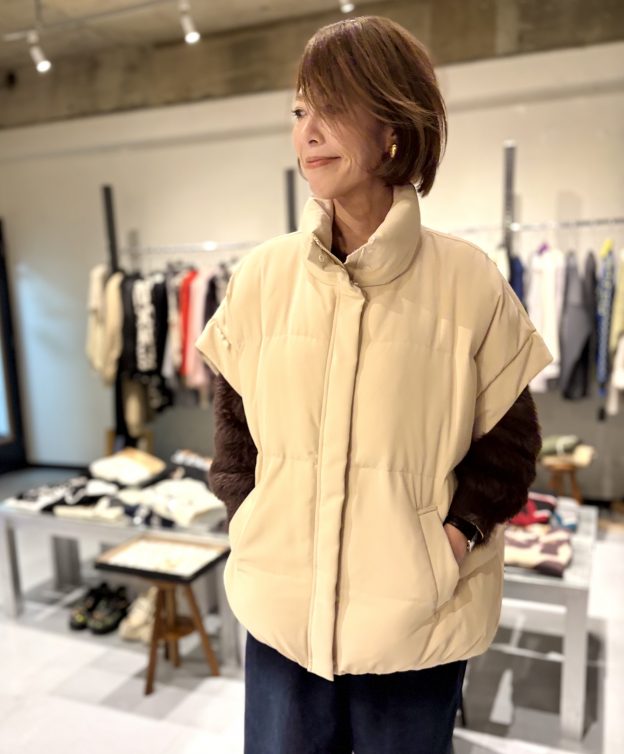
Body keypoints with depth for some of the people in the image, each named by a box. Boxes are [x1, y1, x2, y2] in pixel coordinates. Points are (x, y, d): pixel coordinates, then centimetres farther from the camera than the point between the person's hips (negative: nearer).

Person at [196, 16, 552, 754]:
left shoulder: (469, 283, -10)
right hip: (281, 610, 2)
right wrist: (247, 519, -1)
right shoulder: (262, 276, -4)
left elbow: (510, 440, 0)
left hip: (417, 623, -1)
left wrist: (456, 534, -12)